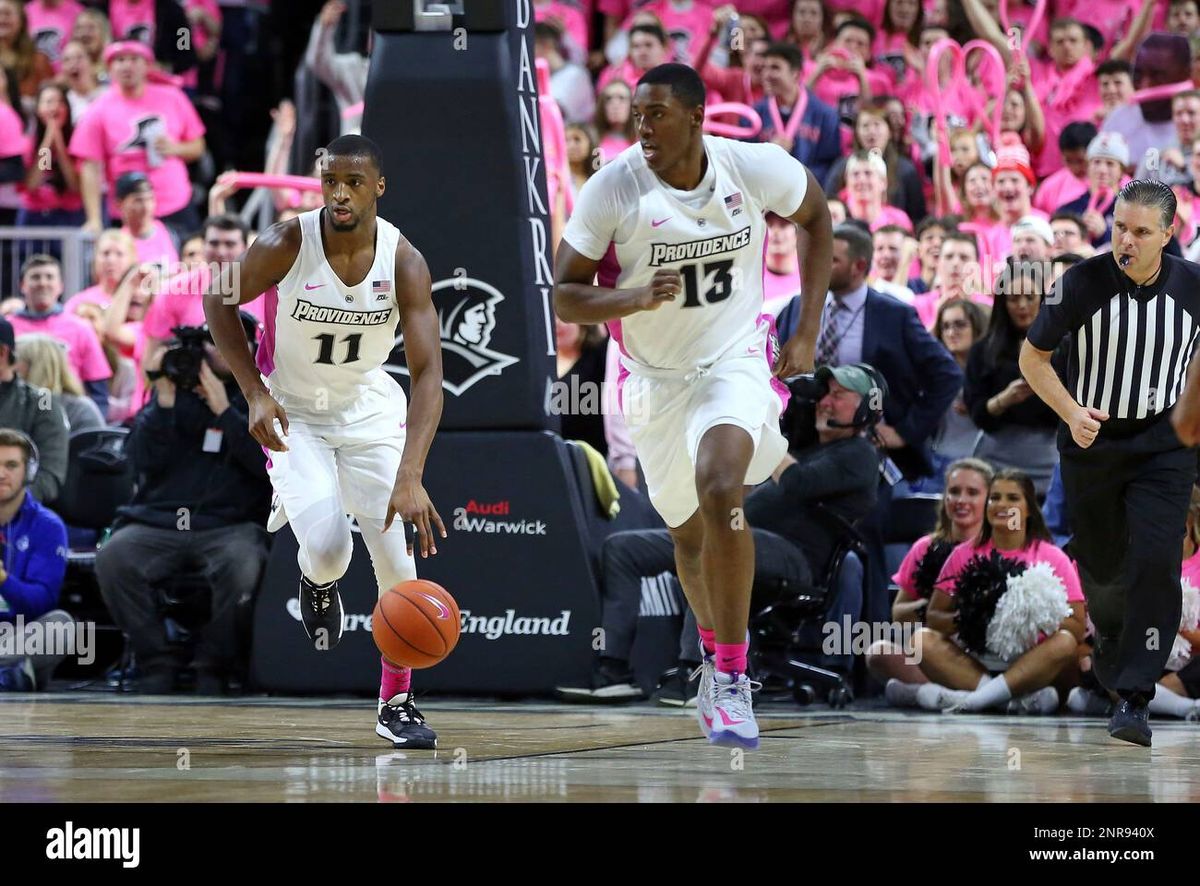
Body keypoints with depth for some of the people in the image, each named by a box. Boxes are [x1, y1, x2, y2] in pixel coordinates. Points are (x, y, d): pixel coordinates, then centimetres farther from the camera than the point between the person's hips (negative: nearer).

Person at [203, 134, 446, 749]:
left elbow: (427, 373, -26)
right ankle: (316, 582, 18)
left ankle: (396, 703, 12)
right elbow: (219, 302, -4)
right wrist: (256, 393, -13)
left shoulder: (403, 261, -21)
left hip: (369, 409, 2)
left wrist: (410, 477, -38)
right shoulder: (286, 245, -23)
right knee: (327, 547, -22)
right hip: (293, 413, -2)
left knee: (397, 555, -5)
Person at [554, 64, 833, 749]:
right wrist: (634, 298, -33)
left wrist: (807, 332, 2)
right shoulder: (613, 189, -18)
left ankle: (731, 679, -21)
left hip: (736, 363, -2)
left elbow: (815, 216, 6)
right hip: (656, 378, 2)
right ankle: (716, 652, 47)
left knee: (719, 492, -28)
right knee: (690, 535, 16)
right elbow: (566, 296, -12)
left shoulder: (756, 168, -16)